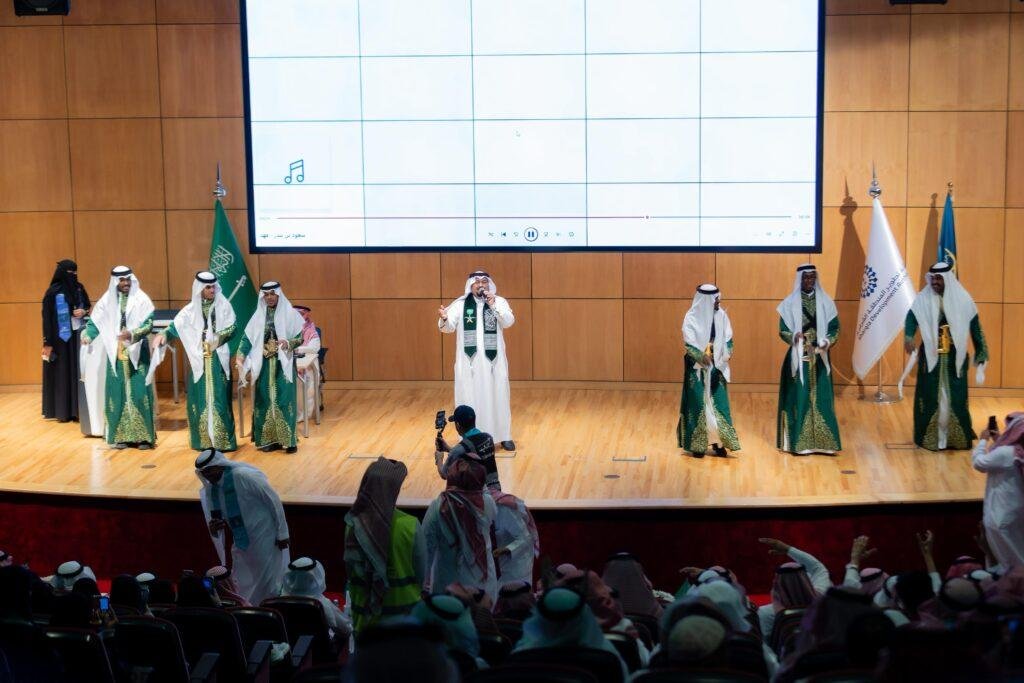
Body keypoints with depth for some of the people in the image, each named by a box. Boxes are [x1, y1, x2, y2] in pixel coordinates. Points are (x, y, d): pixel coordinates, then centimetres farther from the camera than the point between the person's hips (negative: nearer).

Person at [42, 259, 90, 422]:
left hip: (78, 335, 5)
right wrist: (48, 342, -14)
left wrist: (83, 312, -7)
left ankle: (78, 408, 10)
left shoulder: (79, 288, 5)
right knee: (62, 371, 0)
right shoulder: (53, 292, -10)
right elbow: (47, 317, -10)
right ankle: (62, 410, 6)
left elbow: (88, 306, 18)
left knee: (79, 370, 4)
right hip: (61, 337, -5)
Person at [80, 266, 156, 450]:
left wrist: (132, 334, -28)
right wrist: (87, 335, -16)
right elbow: (95, 321, 3)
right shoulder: (107, 301, 4)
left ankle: (143, 436, -2)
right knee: (118, 393, 2)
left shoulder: (141, 300, -4)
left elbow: (148, 324, -12)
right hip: (116, 354, 2)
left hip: (137, 353, -2)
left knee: (139, 392, -6)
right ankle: (121, 436, 8)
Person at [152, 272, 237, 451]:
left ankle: (222, 440, -2)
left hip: (218, 359, -2)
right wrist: (164, 335, -20)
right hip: (199, 359, 2)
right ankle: (203, 439, 9)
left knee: (218, 398, -4)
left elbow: (231, 328, -4)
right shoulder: (191, 309, 6)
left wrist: (216, 338, -21)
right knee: (200, 398, 3)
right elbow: (177, 325, -1)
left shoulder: (224, 305, 1)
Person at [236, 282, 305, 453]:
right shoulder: (258, 316, 8)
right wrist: (240, 357, -8)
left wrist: (288, 343, -20)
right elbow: (248, 337, 5)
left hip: (283, 363, -3)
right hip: (264, 363, 3)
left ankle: (288, 439, -4)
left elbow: (300, 337, 0)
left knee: (284, 399, -7)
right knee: (265, 400, 2)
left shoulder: (290, 314, -1)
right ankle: (269, 439, 8)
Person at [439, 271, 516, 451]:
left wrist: (493, 305, -26)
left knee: (497, 397, 7)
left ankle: (504, 436, 17)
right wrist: (444, 318, -30)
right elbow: (449, 327, -7)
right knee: (469, 398, 3)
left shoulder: (499, 302, 0)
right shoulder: (460, 304, 1)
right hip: (468, 360, 0)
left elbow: (509, 322, -13)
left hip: (493, 359, 0)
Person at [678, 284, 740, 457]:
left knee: (718, 403, 3)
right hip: (697, 367, -4)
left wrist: (727, 352, -12)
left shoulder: (721, 315, 2)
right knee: (698, 403, -1)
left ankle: (717, 442, 11)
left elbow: (728, 338, 6)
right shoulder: (691, 317, -11)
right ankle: (697, 445, 6)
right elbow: (689, 342, -14)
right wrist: (702, 357, -27)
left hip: (716, 366, 4)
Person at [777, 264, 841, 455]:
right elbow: (783, 331, -2)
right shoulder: (790, 303, -1)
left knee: (821, 398, 2)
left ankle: (823, 441, 6)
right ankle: (800, 443, 1)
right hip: (799, 356, -2)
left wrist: (828, 342, -15)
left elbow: (835, 328, 4)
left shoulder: (825, 302, 4)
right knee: (800, 398, -3)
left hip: (820, 357, 2)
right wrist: (794, 337, -22)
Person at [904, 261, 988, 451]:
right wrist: (908, 337, -39)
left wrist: (981, 356, -1)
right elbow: (911, 319, -19)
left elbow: (975, 328, 2)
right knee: (931, 398, 2)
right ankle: (931, 437, 10)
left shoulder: (962, 300, -1)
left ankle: (956, 438, 12)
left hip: (955, 360, 0)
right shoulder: (923, 300, -3)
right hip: (931, 358, 0)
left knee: (955, 398, 3)